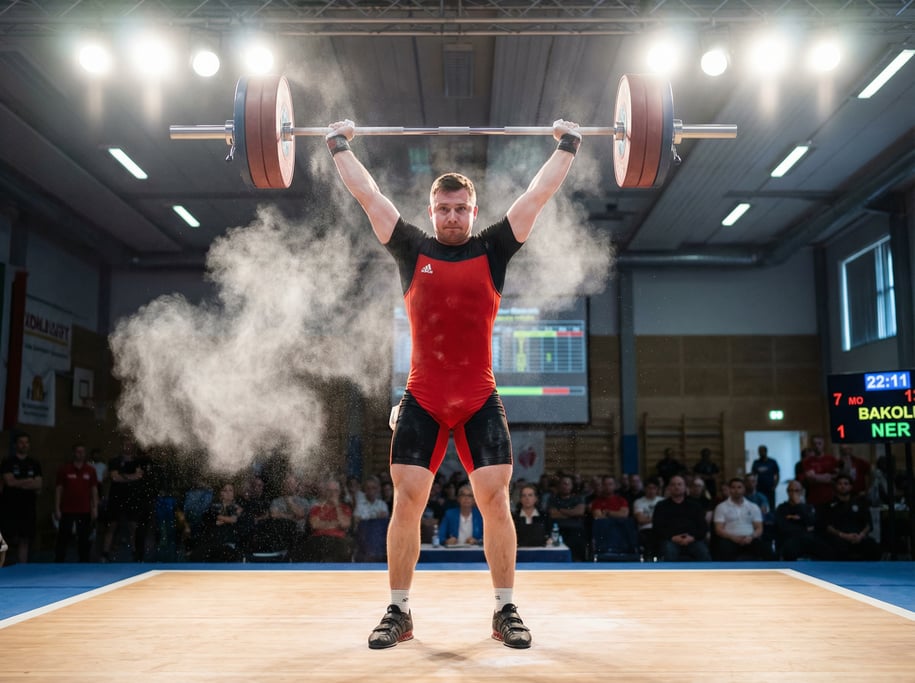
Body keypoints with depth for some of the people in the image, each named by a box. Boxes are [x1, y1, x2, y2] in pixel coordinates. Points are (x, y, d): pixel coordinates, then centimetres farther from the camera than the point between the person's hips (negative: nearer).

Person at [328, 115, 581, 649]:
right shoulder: (412, 251, 7)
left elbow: (539, 193, 10)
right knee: (407, 502, -2)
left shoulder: (493, 251, 6)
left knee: (496, 501, -3)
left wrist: (568, 144, 16)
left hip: (480, 401, 0)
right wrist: (340, 145, 19)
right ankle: (399, 613, 12)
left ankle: (506, 612, 11)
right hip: (421, 401, 0)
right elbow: (368, 194, 12)